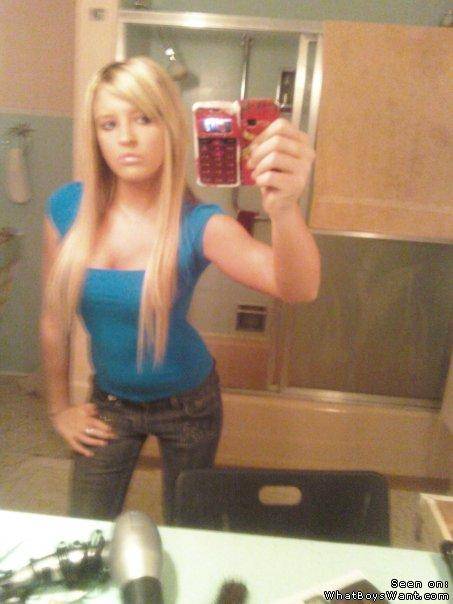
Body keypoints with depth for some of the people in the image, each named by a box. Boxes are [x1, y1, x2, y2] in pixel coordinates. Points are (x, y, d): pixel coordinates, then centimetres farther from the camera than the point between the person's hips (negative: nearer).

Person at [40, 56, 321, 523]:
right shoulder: (66, 208, -15)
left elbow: (297, 288, -41)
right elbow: (54, 318, -3)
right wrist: (58, 408, 5)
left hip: (186, 404, -1)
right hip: (108, 403, 2)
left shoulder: (198, 225, -24)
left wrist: (284, 207, -62)